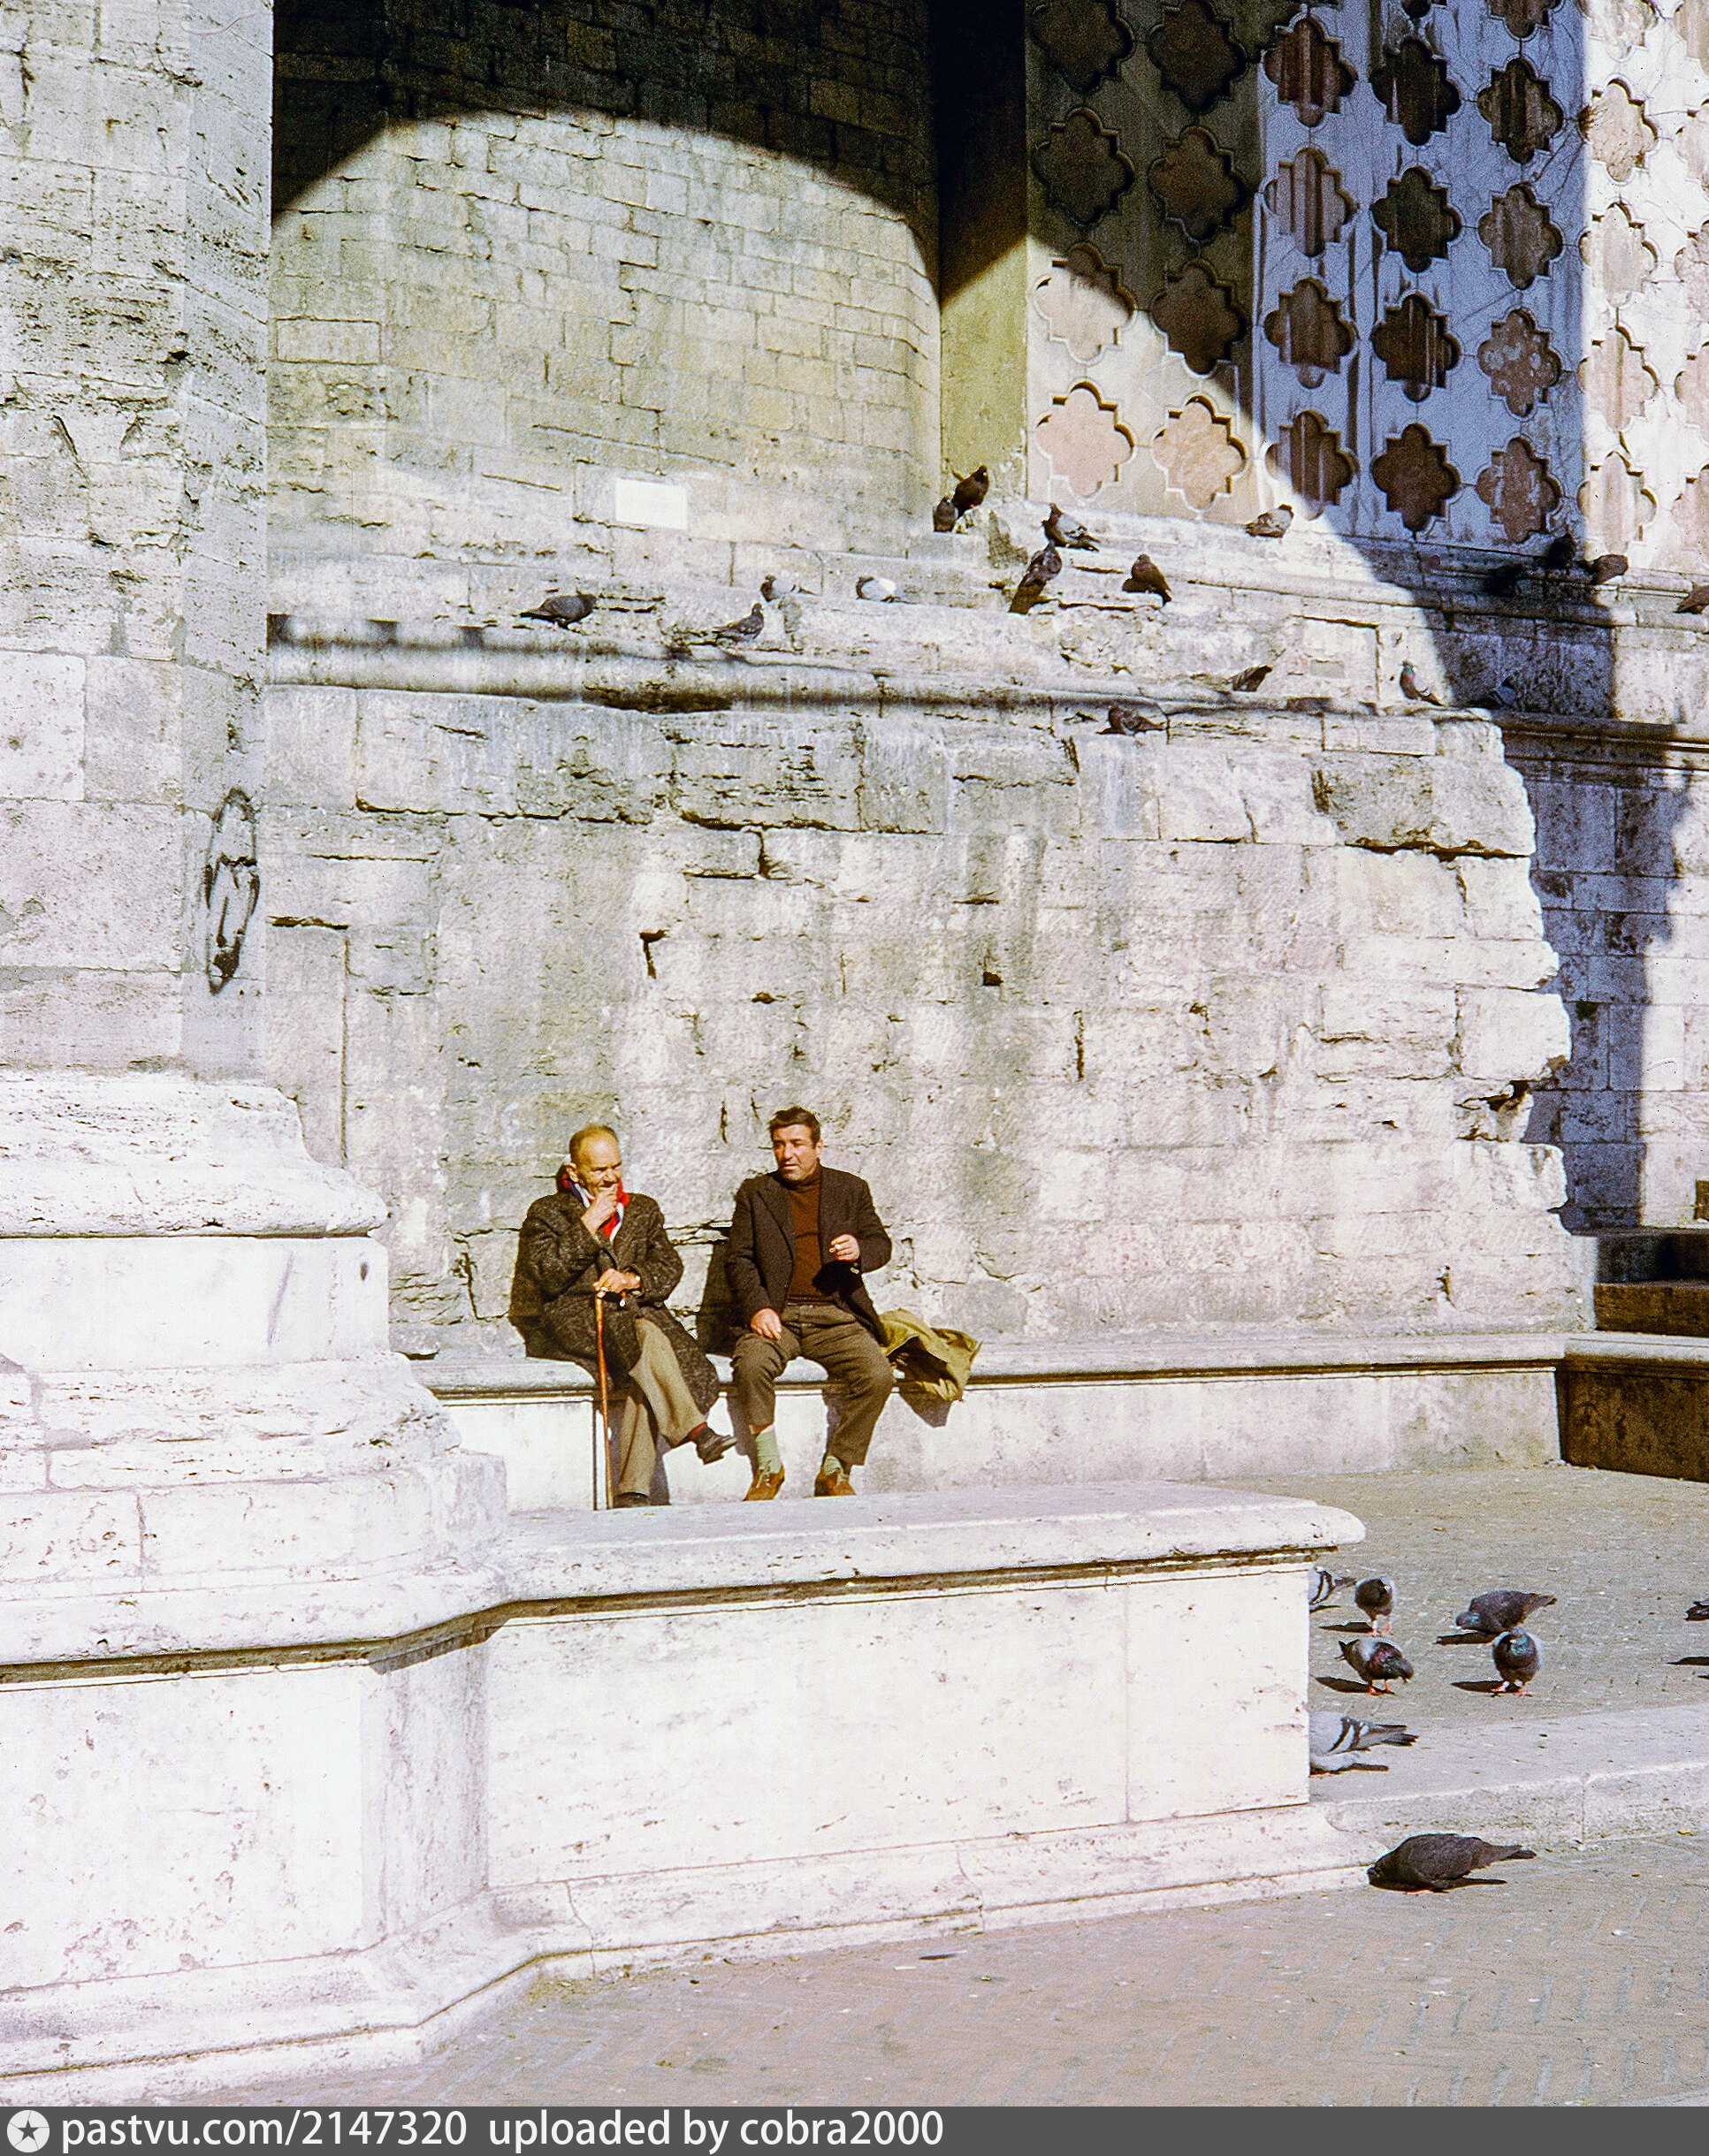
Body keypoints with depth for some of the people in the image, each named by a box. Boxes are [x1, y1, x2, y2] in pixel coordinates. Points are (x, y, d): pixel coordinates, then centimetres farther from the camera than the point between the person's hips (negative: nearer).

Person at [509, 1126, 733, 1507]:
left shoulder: (643, 1211, 22)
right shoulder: (547, 1213, 10)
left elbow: (670, 1268, 12)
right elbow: (548, 1276, -4)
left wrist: (633, 1279, -8)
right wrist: (587, 1226, -8)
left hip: (633, 1312, 3)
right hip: (572, 1318, -3)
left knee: (644, 1377, -32)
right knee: (647, 1339, -35)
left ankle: (633, 1491, -37)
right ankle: (697, 1431, -40)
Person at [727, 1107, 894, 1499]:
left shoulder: (850, 1190, 16)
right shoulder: (754, 1193, 14)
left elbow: (881, 1244, 14)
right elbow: (741, 1260, 8)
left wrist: (860, 1250, -11)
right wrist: (757, 1307, -10)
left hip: (836, 1316, 1)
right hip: (778, 1316, -1)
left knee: (878, 1375, -26)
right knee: (751, 1365, -33)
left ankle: (836, 1471, -9)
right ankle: (768, 1467, -14)